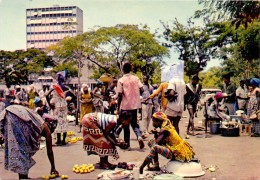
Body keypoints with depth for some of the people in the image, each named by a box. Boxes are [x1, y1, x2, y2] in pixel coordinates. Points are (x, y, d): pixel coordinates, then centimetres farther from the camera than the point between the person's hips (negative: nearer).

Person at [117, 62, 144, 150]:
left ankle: (127, 144, 12)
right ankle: (139, 136, -10)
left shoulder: (121, 80, -8)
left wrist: (118, 107, -4)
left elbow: (120, 94, -11)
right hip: (135, 104, 3)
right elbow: (142, 89, -4)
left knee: (126, 125, 8)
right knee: (134, 123, 17)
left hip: (125, 106, -3)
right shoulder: (136, 78, 2)